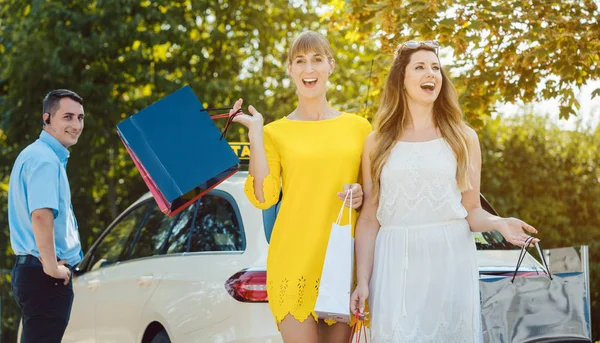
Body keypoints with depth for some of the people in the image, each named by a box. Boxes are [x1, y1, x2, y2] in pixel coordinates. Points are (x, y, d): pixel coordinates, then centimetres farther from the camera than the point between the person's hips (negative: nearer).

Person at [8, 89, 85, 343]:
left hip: (29, 270, 11)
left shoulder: (34, 155, 18)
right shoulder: (45, 160, -15)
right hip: (45, 276, -11)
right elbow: (41, 215, -28)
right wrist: (51, 266, -22)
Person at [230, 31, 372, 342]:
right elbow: (263, 198, -7)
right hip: (295, 261, -2)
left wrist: (362, 195, -5)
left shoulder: (358, 127, 10)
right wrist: (255, 133, -5)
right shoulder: (276, 132, 5)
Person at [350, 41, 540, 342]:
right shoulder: (377, 142, 7)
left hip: (450, 261, 0)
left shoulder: (463, 138, 7)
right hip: (396, 264, 0)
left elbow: (472, 210, 7)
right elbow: (369, 217, 6)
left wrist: (499, 224, -15)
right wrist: (362, 281, -2)